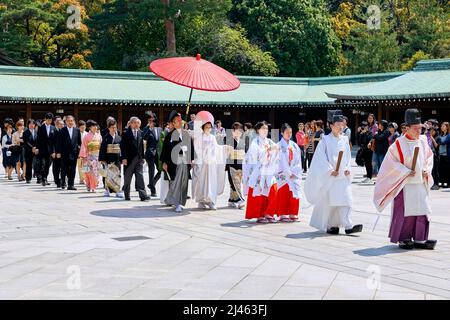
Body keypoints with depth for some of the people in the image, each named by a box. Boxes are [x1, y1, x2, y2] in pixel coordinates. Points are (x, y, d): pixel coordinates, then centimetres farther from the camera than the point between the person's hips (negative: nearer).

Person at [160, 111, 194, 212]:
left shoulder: (187, 134, 11)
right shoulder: (169, 135, 1)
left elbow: (191, 147, 13)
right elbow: (165, 149, 0)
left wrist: (192, 160, 8)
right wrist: (164, 162, -5)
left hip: (185, 162, 4)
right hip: (174, 162, -4)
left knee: (184, 183, 6)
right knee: (175, 183, -9)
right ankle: (177, 204, -6)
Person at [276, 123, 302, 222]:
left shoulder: (294, 145, 11)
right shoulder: (279, 145, -3)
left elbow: (298, 161, 7)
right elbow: (282, 161, -8)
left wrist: (294, 172, -5)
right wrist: (289, 173, -12)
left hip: (294, 174, 4)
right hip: (284, 174, -4)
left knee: (294, 194, 1)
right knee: (283, 195, -5)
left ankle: (293, 214, 6)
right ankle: (283, 215, -1)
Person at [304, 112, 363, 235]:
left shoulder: (345, 139, 10)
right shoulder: (325, 140, -2)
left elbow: (348, 156, 15)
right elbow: (321, 157, -5)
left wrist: (347, 168, -1)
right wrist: (330, 170, -13)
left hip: (343, 175, 3)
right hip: (329, 175, -3)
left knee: (345, 199, -6)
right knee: (329, 201, 2)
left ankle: (348, 226, -11)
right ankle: (329, 225, 14)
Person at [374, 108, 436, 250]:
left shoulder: (423, 141, 6)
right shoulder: (399, 143, -10)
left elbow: (429, 157, 19)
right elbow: (392, 162, -9)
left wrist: (427, 170, 1)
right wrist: (406, 172, -15)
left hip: (421, 183, 5)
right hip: (405, 184, -5)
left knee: (422, 210, 5)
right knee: (405, 211, -2)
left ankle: (419, 239, 13)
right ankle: (403, 239, 8)